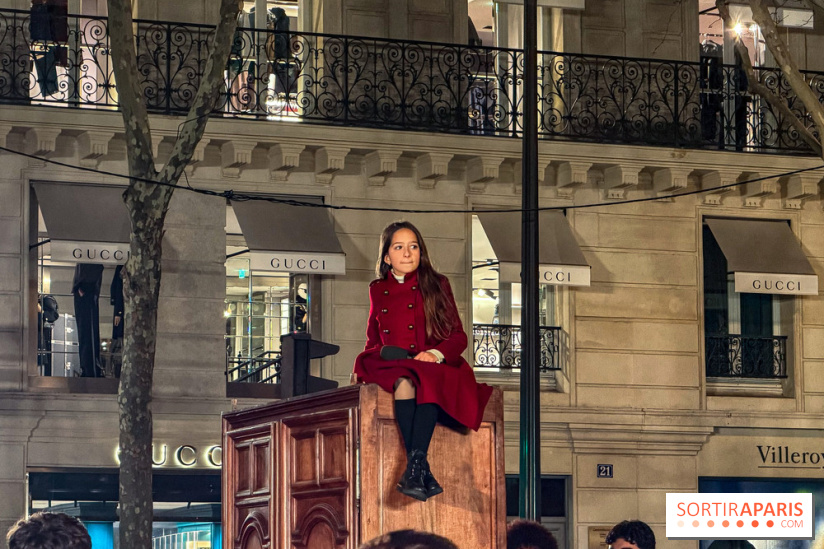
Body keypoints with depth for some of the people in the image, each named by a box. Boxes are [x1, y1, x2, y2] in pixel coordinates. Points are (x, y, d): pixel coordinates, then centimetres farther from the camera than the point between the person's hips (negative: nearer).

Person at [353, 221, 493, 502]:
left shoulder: (436, 285, 13)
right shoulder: (378, 290, 21)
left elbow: (459, 336, 7)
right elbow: (373, 339, 26)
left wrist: (435, 354, -14)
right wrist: (382, 353, 2)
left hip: (432, 365, -1)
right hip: (392, 367, 1)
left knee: (426, 381, -39)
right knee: (404, 382, -37)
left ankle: (414, 465, -50)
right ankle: (422, 470, -46)